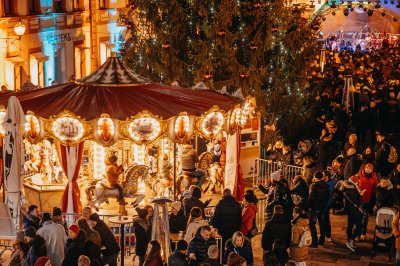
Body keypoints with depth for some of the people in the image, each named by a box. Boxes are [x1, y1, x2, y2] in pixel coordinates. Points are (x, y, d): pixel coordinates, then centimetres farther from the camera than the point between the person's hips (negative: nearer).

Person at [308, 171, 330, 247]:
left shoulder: (314, 185, -17)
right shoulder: (326, 185, 2)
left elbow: (311, 197, -18)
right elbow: (328, 196, 11)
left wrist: (308, 206, -9)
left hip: (315, 208, -6)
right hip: (323, 207, 6)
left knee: (312, 224, 2)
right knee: (322, 224, 17)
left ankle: (315, 242, -4)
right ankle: (321, 241, 24)